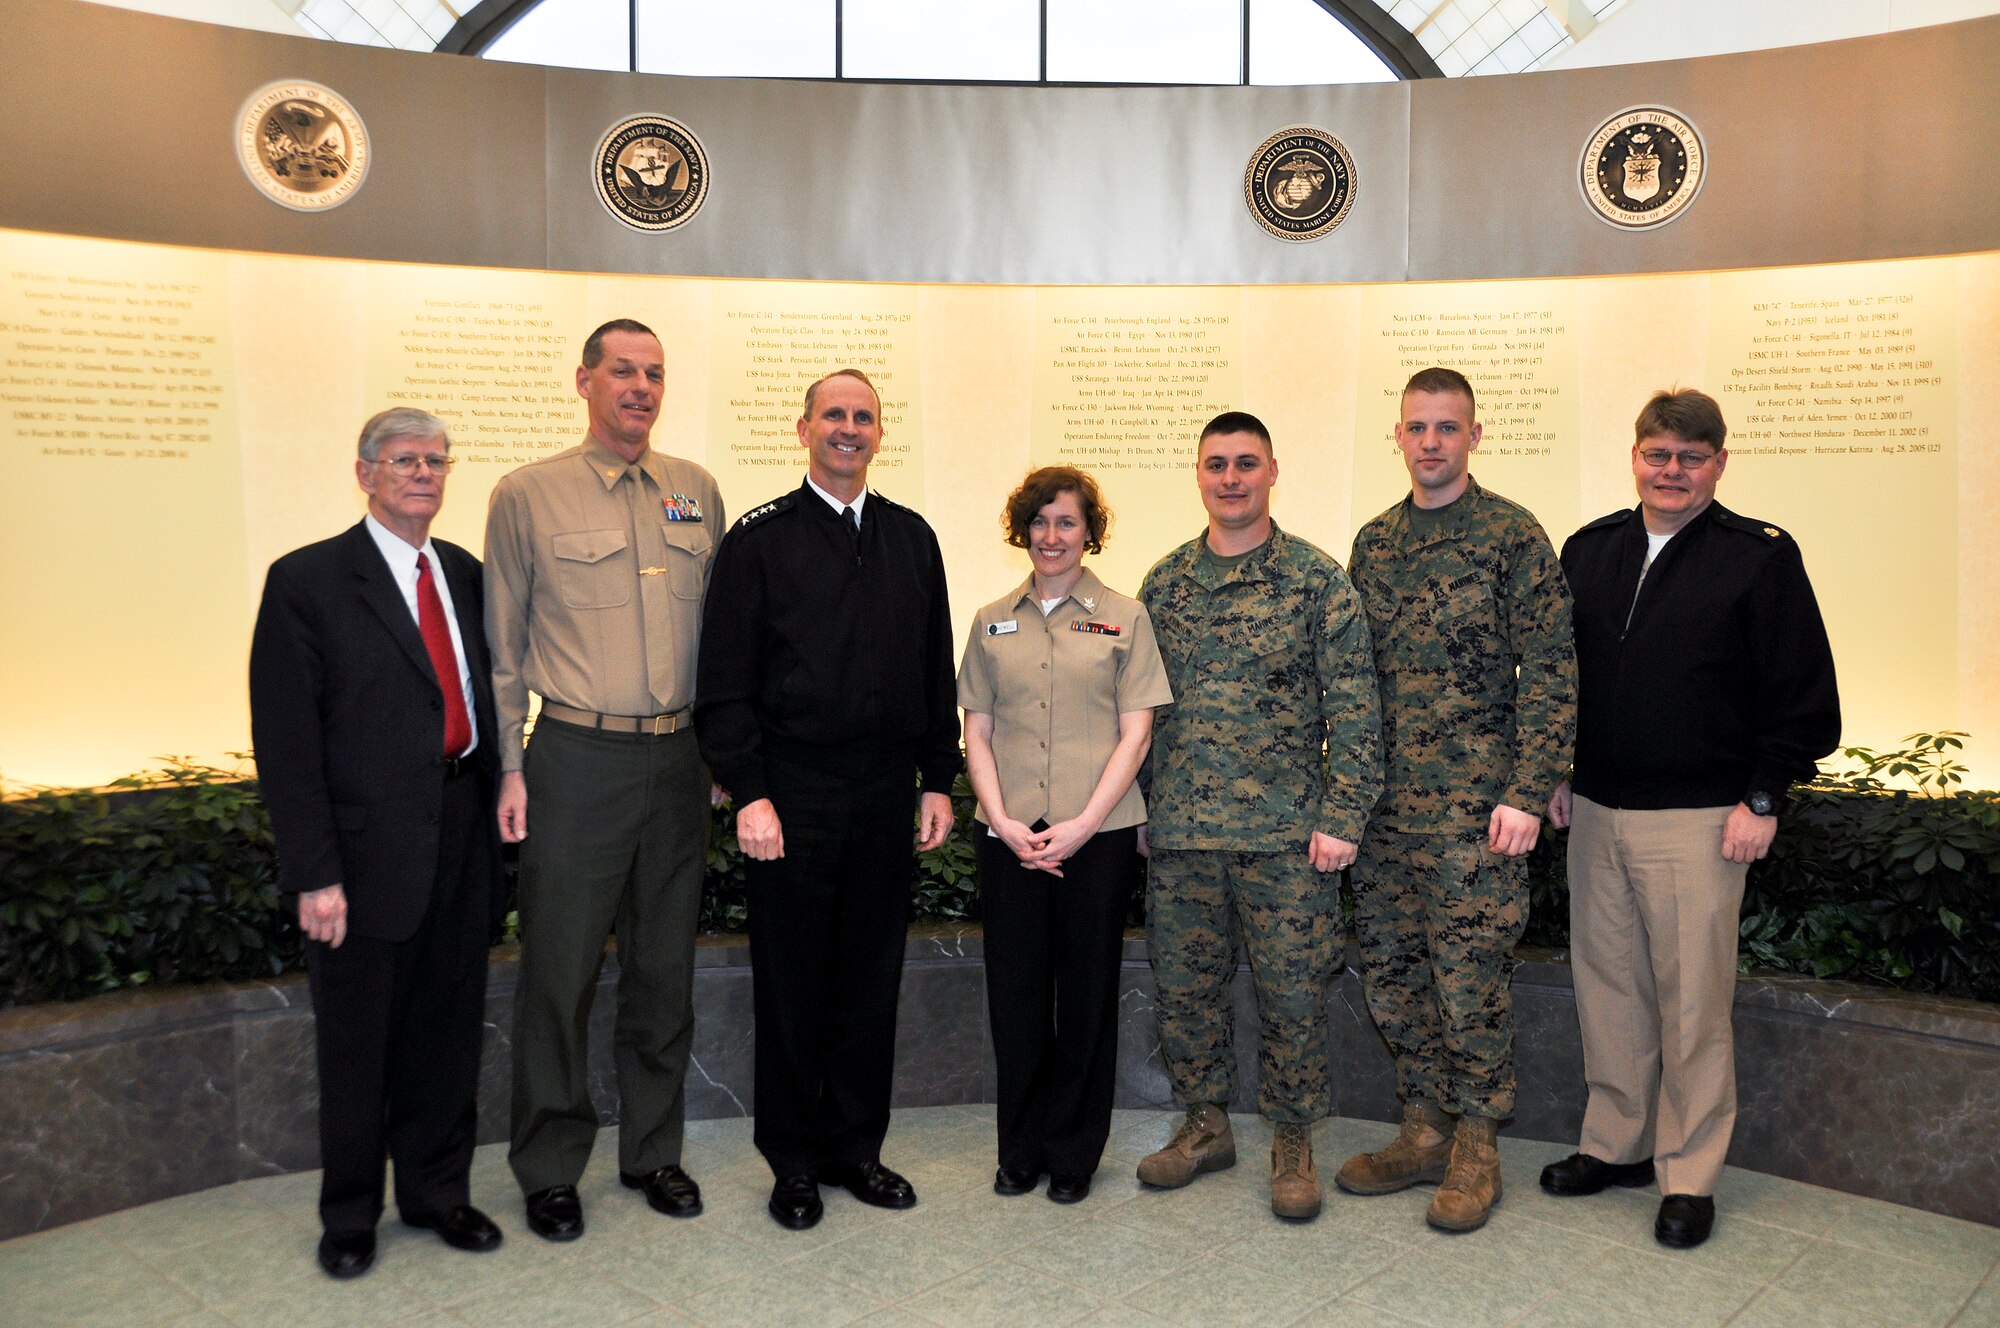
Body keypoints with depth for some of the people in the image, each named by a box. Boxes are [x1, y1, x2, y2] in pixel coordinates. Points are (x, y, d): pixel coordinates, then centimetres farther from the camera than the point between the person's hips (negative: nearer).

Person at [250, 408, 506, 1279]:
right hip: (367, 850, -4)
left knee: (449, 1032, 15)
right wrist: (314, 874, -14)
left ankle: (436, 1190, 34)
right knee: (357, 1042, 10)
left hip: (461, 841, 5)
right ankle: (349, 1215, 30)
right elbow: (285, 741, -10)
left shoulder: (464, 574, 10)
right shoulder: (307, 581, -7)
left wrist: (498, 812, 4)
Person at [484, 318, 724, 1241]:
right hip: (577, 758, -3)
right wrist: (507, 767, -2)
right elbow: (502, 646, 2)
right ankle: (550, 1168, 22)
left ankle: (652, 1150, 29)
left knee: (664, 968, 13)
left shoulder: (695, 491, 9)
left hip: (680, 758, 3)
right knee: (560, 970, 4)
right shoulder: (527, 495, 0)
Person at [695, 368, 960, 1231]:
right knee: (791, 983, 6)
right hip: (793, 793, -3)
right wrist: (748, 793, -13)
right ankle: (793, 1161, 22)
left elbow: (937, 672, 13)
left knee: (872, 980, 11)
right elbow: (725, 683, -5)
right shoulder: (760, 539, 0)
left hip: (885, 793, 4)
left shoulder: (911, 538, 11)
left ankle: (856, 1148, 27)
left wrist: (938, 780, 7)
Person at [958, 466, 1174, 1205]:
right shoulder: (992, 622, 11)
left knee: (1086, 993, 5)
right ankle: (1020, 1151, 23)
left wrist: (1083, 824, -11)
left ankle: (1075, 1152, 21)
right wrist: (1003, 821, -6)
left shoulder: (1124, 618, 4)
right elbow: (977, 733, 9)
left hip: (1099, 834, -2)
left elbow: (1135, 733, -1)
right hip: (1009, 835, 2)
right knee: (1014, 993, 6)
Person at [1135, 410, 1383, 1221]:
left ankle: (1292, 1139, 24)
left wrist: (1342, 816, -10)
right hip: (1179, 829, 4)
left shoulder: (1317, 580, -3)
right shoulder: (1164, 583, 8)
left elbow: (1353, 709, -4)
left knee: (1293, 994, 5)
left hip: (1285, 831, -3)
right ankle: (1206, 1123, 31)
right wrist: (1137, 806, 9)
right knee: (1184, 986, 12)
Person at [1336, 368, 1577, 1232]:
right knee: (1388, 969, 10)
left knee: (1469, 975, 0)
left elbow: (1550, 674, -8)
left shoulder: (1513, 536, -4)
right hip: (1384, 796, 6)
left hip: (1474, 800, -5)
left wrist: (1528, 793, -14)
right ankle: (1426, 1130, 26)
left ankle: (1476, 1146, 18)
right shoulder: (1374, 543, 12)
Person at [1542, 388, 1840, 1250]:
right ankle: (1616, 1144, 27)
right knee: (1607, 984, 12)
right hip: (1596, 813, 5)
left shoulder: (1760, 557, -4)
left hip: (1698, 822, -4)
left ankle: (1689, 1175, 17)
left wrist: (1762, 799, -8)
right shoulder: (1588, 551, 9)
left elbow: (1802, 693, -4)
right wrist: (1560, 775, 11)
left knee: (1693, 1001, 2)